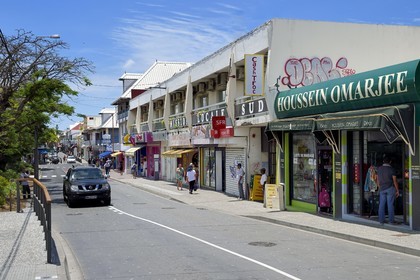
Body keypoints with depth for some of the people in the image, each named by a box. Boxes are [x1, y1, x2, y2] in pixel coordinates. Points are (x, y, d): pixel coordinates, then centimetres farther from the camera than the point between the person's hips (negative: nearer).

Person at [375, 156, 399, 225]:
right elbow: (395, 181, -7)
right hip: (390, 188, -3)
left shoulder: (379, 169, 5)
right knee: (390, 204, -1)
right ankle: (391, 220, 2)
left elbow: (377, 180, 11)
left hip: (382, 189, 3)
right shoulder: (392, 169, -7)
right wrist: (397, 190, 0)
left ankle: (381, 220, 8)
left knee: (381, 204, 6)